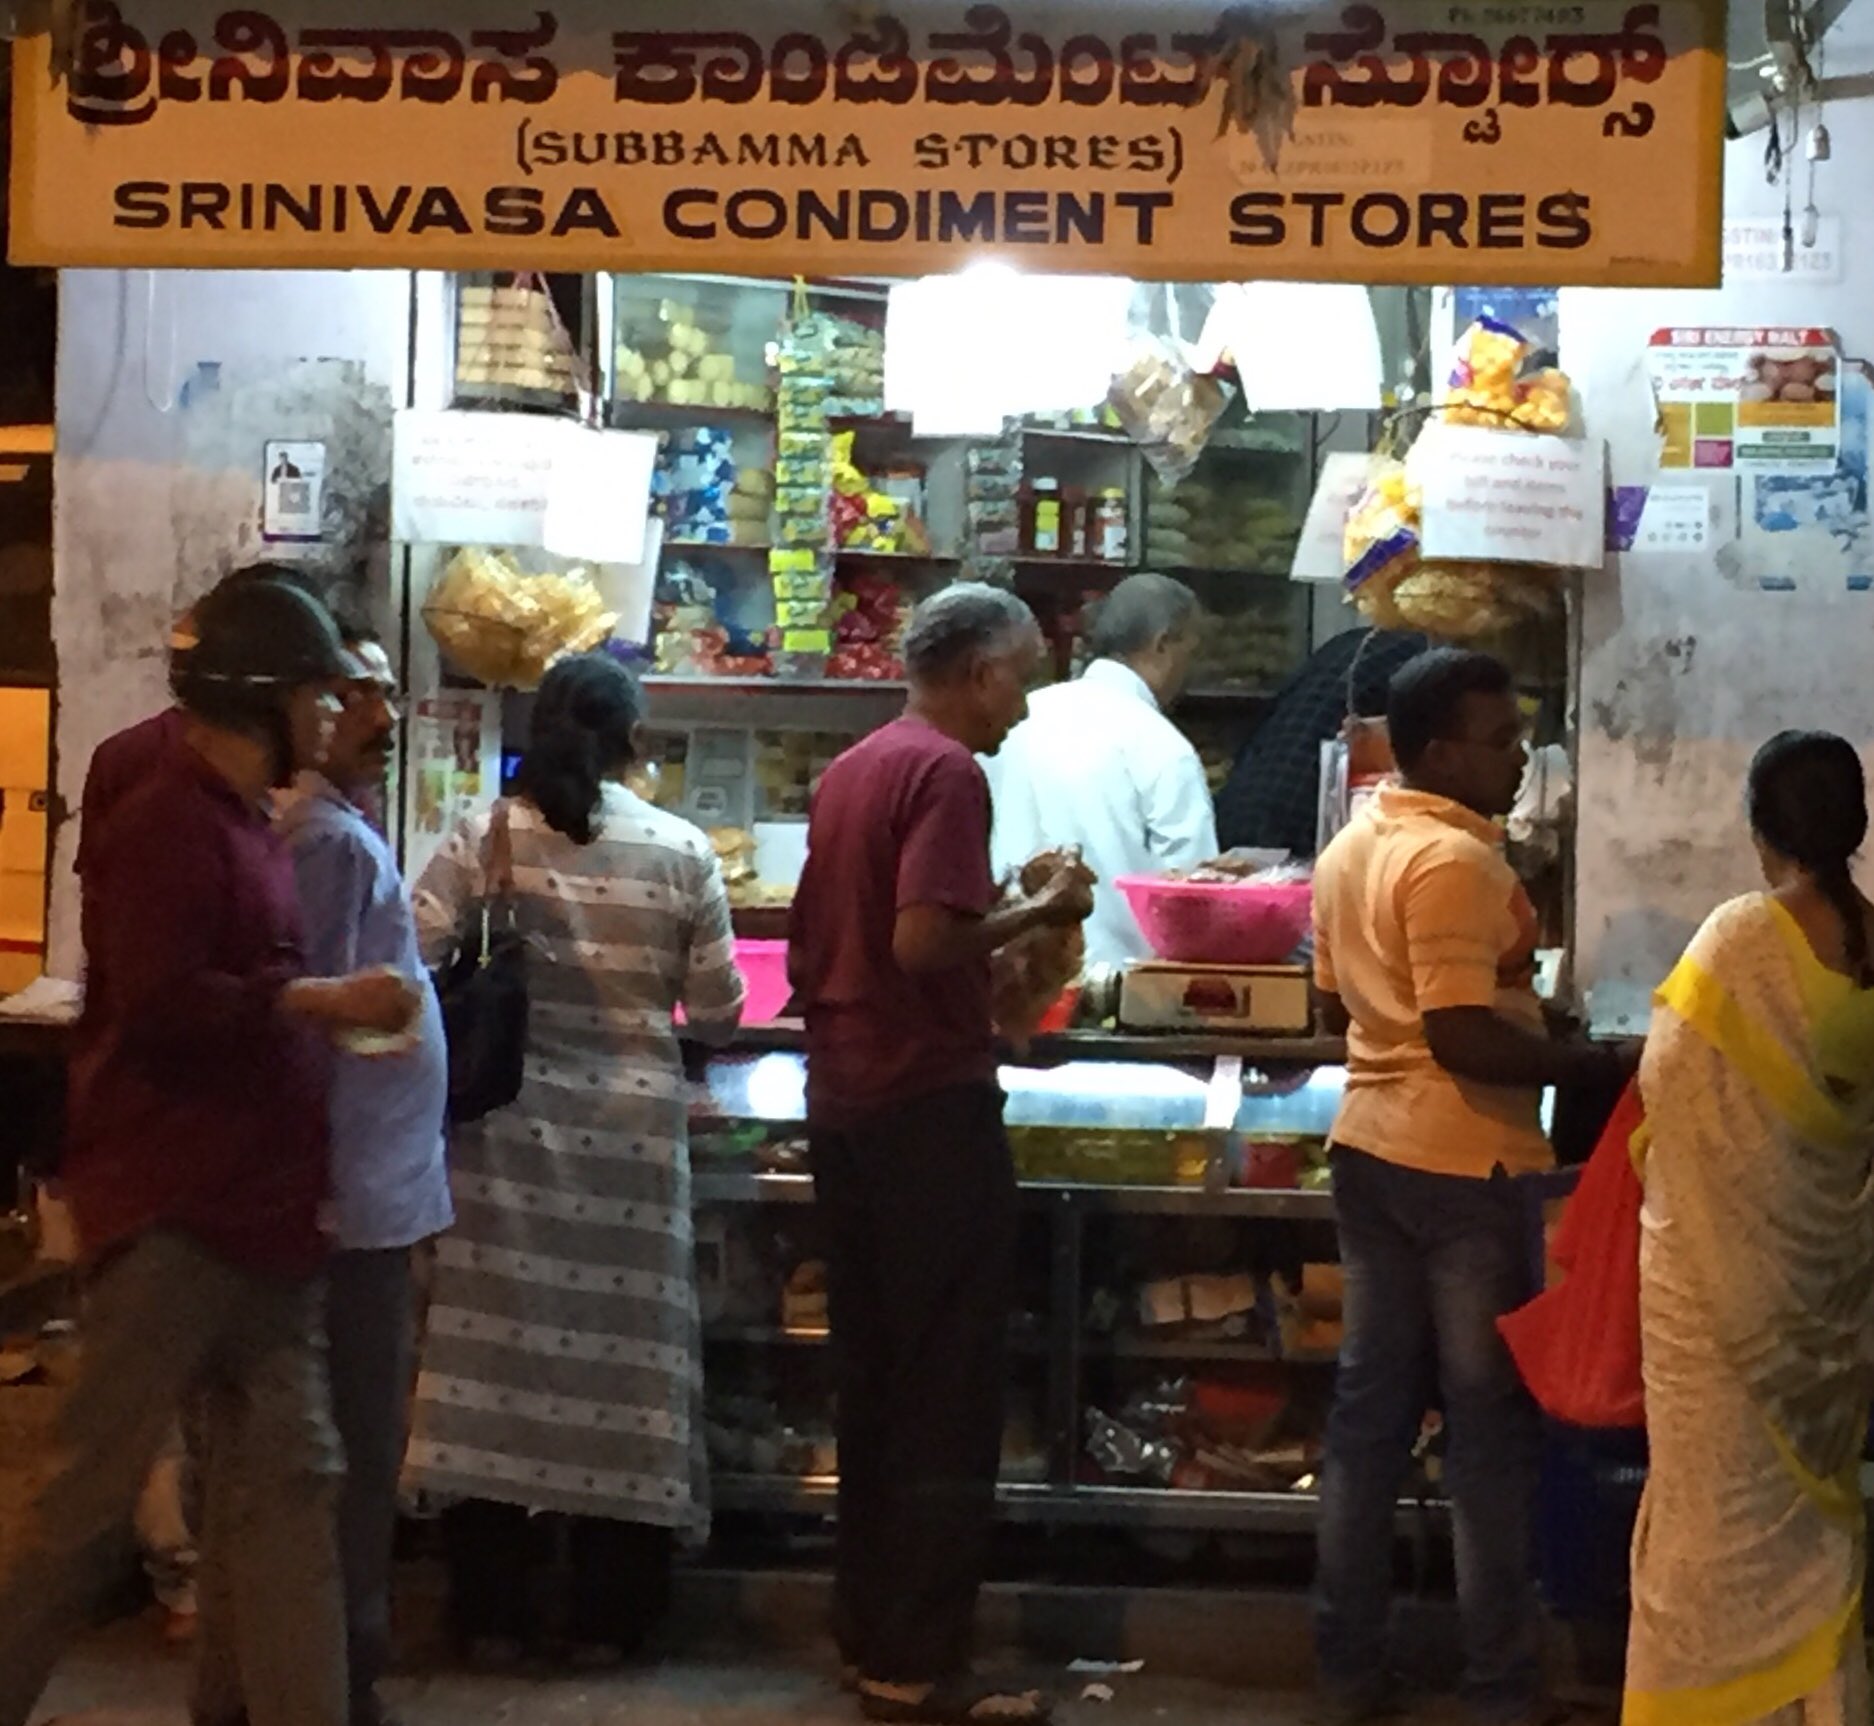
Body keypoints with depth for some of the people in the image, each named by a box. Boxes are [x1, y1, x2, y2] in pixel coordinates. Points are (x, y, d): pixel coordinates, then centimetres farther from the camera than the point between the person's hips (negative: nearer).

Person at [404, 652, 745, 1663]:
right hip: (631, 1127, 0)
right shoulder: (681, 851, -2)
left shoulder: (484, 836, -3)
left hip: (507, 1123, 0)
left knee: (500, 1339, 6)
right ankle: (606, 1615, 14)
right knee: (622, 1345, 7)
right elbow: (717, 1012, 2)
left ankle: (491, 1610, 13)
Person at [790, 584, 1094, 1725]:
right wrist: (1038, 913, -10)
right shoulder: (947, 772, -13)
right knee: (949, 1402, -3)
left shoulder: (852, 770, 14)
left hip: (844, 1106, 9)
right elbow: (923, 940, -25)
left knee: (875, 1384, 15)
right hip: (930, 1109, -9)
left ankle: (871, 1633, 22)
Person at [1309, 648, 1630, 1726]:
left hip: (1370, 1148, 9)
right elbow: (1464, 1038, -25)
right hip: (1460, 1162, -9)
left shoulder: (1351, 849, 11)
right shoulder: (1455, 860, -19)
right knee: (1492, 1417, 2)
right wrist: (1601, 1066, -18)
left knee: (1373, 1402, 12)